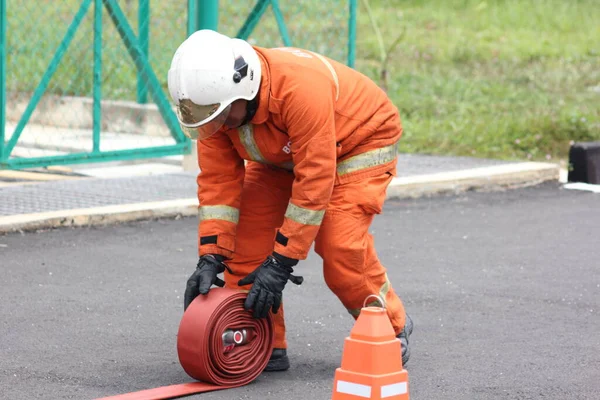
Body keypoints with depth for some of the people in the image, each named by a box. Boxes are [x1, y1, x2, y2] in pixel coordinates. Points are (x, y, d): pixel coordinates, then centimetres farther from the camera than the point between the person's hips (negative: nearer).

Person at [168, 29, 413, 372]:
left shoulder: (301, 87, -42)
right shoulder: (212, 100, -22)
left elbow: (314, 182, -38)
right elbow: (218, 181, -17)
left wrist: (281, 263, -36)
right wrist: (211, 257, -25)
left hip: (361, 142, -6)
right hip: (284, 155, 6)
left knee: (340, 246, -20)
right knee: (247, 234, -10)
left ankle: (391, 329, 6)